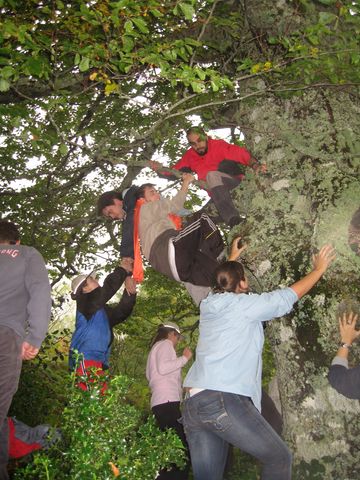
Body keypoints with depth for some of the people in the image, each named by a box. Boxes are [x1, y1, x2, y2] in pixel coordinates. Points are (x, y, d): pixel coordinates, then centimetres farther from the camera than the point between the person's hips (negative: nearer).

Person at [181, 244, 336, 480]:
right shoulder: (242, 304, -1)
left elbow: (224, 286, 41)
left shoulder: (209, 306, 17)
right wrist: (319, 269, 18)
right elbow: (287, 297, 5)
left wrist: (232, 261, 53)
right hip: (225, 400, -7)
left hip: (193, 405, 7)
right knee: (280, 458, 10)